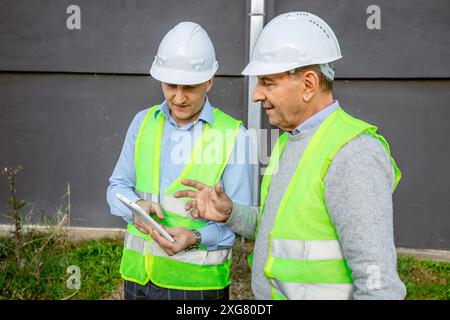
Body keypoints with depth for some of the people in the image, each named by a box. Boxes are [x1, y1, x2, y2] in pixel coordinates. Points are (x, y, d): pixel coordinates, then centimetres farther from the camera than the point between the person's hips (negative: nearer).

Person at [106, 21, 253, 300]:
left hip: (198, 280, -3)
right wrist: (136, 206, -15)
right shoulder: (144, 122, 3)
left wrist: (196, 238, -26)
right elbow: (118, 186, 7)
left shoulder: (233, 135, -9)